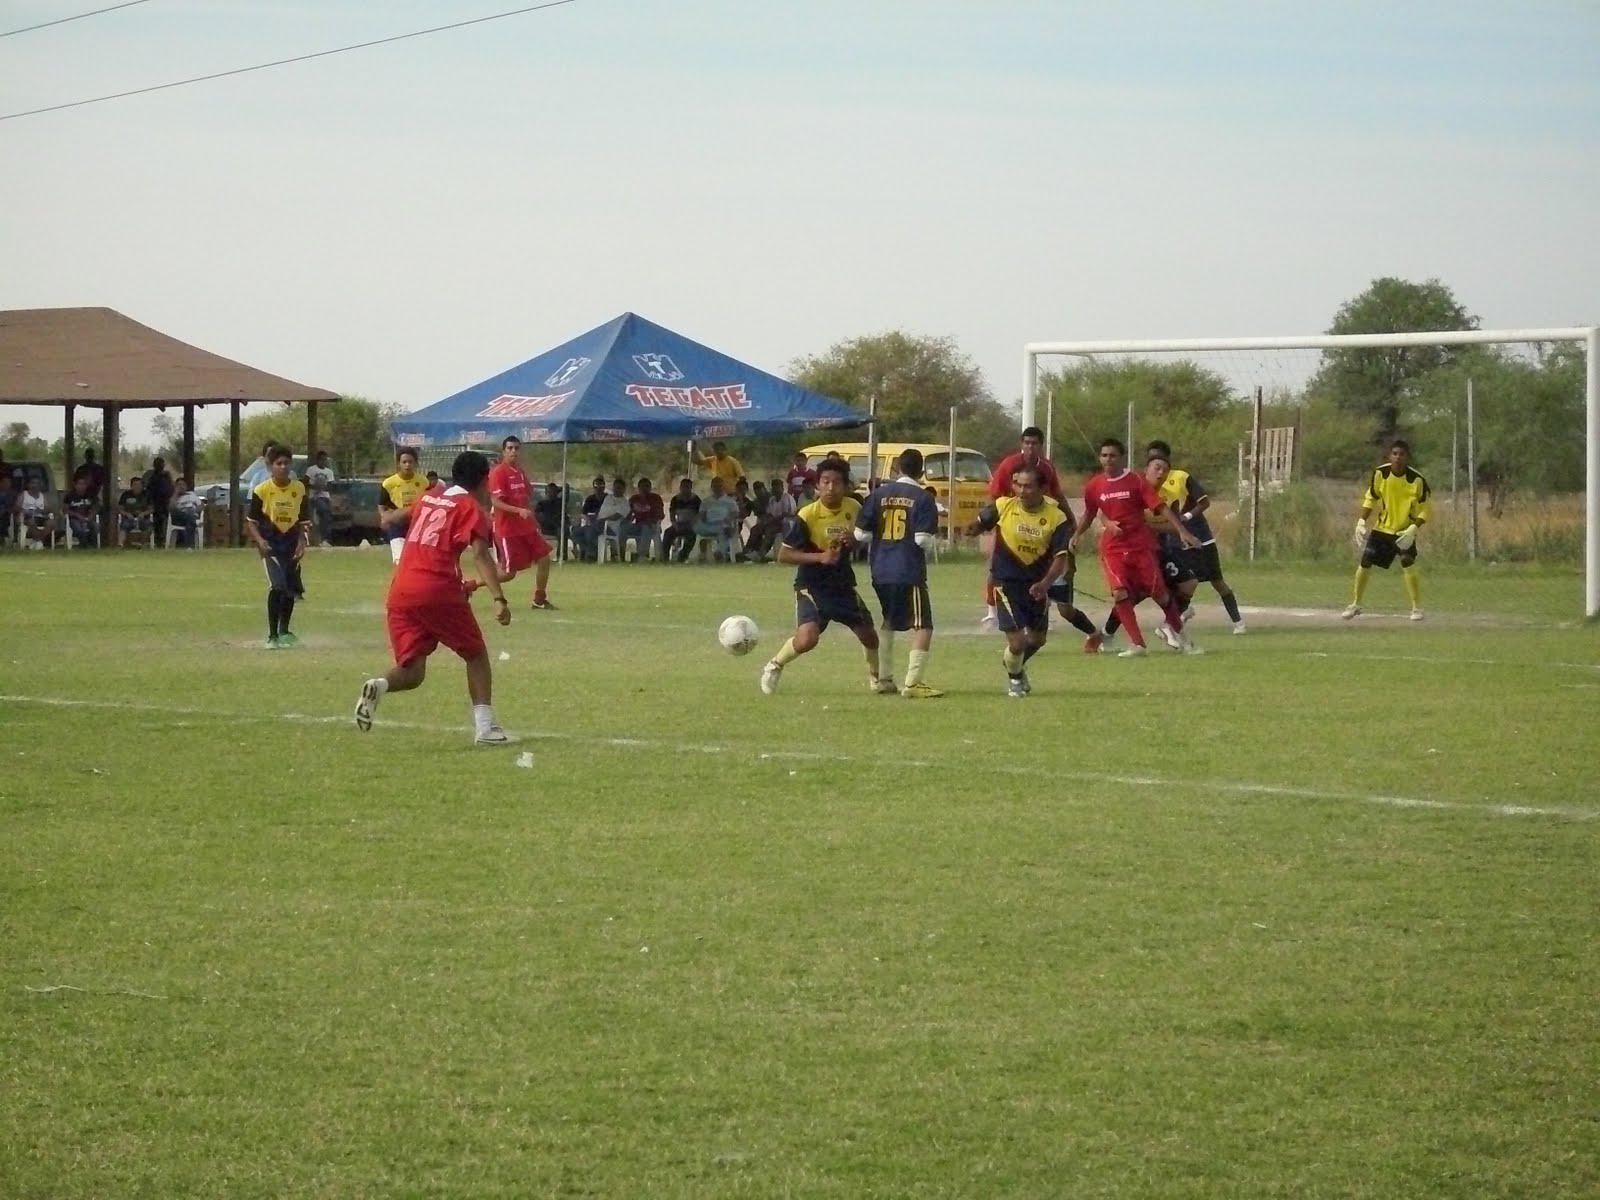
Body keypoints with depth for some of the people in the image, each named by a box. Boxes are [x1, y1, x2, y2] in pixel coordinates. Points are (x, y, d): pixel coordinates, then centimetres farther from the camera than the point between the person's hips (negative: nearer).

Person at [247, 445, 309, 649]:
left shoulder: (299, 489, 1)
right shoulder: (261, 490, -8)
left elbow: (303, 520, 10)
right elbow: (252, 521, -3)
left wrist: (301, 543, -1)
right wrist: (260, 540, -18)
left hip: (291, 542, 4)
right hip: (270, 543, -4)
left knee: (292, 589, 9)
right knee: (277, 586, -18)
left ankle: (284, 631, 30)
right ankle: (272, 636, -12)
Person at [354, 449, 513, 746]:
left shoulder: (427, 501, 20)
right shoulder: (471, 508, 1)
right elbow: (480, 555, -13)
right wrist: (499, 599, -19)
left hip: (400, 592, 5)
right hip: (438, 591, -5)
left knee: (412, 672, 8)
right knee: (476, 655, 14)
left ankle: (380, 685, -23)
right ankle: (484, 727, 4)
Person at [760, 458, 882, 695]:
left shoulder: (854, 508, -5)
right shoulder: (807, 515, -19)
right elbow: (783, 554, -16)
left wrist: (853, 541, -11)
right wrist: (819, 556, -26)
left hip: (843, 584, 5)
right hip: (812, 586, -5)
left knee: (868, 635, 10)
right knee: (807, 638, -24)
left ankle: (875, 679, 41)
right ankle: (774, 667, 5)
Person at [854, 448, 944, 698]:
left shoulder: (877, 495, 3)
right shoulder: (922, 498, -8)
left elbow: (861, 534, 2)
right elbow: (924, 539, -15)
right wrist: (933, 538, 8)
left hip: (881, 572, 6)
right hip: (910, 572, -5)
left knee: (888, 623, 23)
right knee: (922, 626, -2)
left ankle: (883, 679, 28)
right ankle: (912, 683, -11)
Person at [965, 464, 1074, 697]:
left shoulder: (1056, 517, -13)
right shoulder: (1003, 506, -12)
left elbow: (1061, 557, -14)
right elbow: (979, 524, 5)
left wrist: (1045, 583, -29)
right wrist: (973, 529, -20)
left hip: (1037, 584, 3)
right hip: (1007, 582, -3)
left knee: (1038, 638, 17)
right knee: (1017, 641, -10)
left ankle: (1016, 665, 51)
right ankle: (1014, 678, 24)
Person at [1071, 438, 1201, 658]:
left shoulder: (1136, 481, -7)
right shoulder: (1094, 486, 2)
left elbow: (1161, 507, -11)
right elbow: (1090, 514, 19)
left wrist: (1182, 531, -19)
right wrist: (1077, 535, 9)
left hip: (1141, 545, -1)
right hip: (1112, 547, 2)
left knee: (1158, 592, 1)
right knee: (1120, 593, -17)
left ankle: (1180, 634, 24)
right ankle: (1137, 644, -9)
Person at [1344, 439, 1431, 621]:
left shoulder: (1417, 480, -19)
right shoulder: (1380, 474, -12)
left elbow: (1425, 509, -11)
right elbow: (1370, 498, 4)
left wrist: (1413, 529, -23)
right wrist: (1361, 521, -6)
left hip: (1405, 531, -3)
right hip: (1381, 528, 3)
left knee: (1408, 565, -21)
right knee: (1365, 563, 2)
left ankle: (1417, 608, -8)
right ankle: (1356, 605, 21)